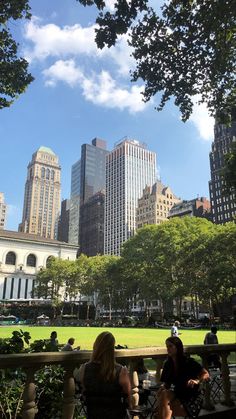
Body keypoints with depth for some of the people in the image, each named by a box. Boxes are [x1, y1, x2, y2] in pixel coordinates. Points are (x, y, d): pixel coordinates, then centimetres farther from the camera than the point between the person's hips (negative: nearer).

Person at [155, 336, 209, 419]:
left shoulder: (188, 362, -7)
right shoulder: (168, 364, 7)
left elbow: (206, 374, -12)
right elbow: (166, 383, 10)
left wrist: (197, 381, -31)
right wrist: (162, 387, -13)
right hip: (176, 394, 4)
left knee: (165, 395, -30)